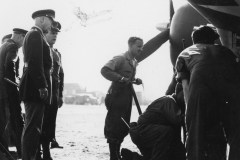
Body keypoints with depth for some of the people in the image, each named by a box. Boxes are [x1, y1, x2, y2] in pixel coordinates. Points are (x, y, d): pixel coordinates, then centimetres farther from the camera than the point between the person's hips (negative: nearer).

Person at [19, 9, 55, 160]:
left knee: (33, 127, 12)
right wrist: (42, 86, -22)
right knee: (33, 127, -10)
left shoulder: (35, 35, 20)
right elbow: (35, 63, -20)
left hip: (34, 90, 10)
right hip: (35, 89, -10)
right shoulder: (35, 35, -10)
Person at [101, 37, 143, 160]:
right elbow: (104, 70, -22)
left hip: (127, 98, 9)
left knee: (123, 128, 12)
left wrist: (135, 80, 5)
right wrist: (121, 78, -27)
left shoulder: (134, 62, 15)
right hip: (117, 97, -9)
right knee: (114, 127, -5)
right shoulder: (120, 59, -12)